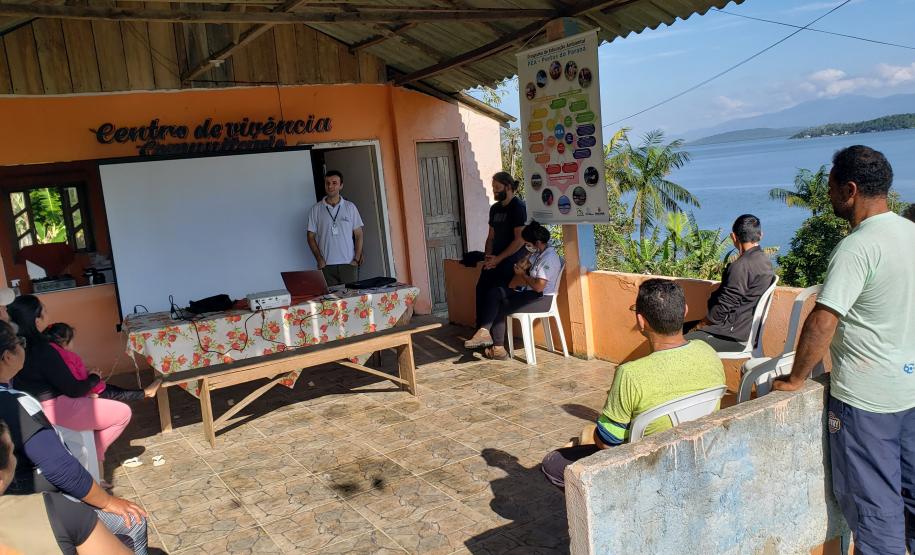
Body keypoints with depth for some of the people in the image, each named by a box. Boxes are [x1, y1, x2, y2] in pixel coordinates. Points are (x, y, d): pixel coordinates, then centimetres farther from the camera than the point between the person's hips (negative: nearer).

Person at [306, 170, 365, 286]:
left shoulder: (350, 207, 6)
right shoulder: (316, 209, 6)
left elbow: (358, 235, 6)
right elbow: (311, 237, 7)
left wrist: (356, 259, -3)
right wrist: (319, 259, -4)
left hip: (348, 263, 0)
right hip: (327, 265, 0)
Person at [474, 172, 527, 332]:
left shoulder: (518, 207, -8)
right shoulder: (494, 208, 15)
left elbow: (520, 240, -14)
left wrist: (498, 258, -14)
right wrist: (488, 256, 2)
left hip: (511, 258, -7)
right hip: (495, 258, 7)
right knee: (481, 289, -7)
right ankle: (481, 329, -2)